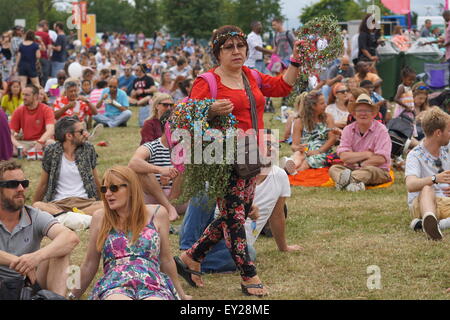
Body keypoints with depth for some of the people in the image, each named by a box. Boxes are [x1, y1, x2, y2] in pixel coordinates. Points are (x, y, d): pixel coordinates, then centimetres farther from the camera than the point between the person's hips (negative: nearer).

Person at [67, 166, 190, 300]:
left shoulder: (157, 214, 11)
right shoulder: (100, 218, 11)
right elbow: (89, 264, 20)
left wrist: (181, 294, 27)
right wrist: (73, 296, 25)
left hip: (153, 287, 1)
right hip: (114, 287, -1)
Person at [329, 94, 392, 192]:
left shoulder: (381, 130, -6)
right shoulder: (348, 130, 4)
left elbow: (381, 159, -15)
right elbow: (343, 157, -8)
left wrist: (359, 164, -9)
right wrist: (367, 154, -12)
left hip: (378, 170, -4)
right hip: (352, 169, 4)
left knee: (370, 170, -35)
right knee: (333, 169, -21)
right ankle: (355, 183, -51)